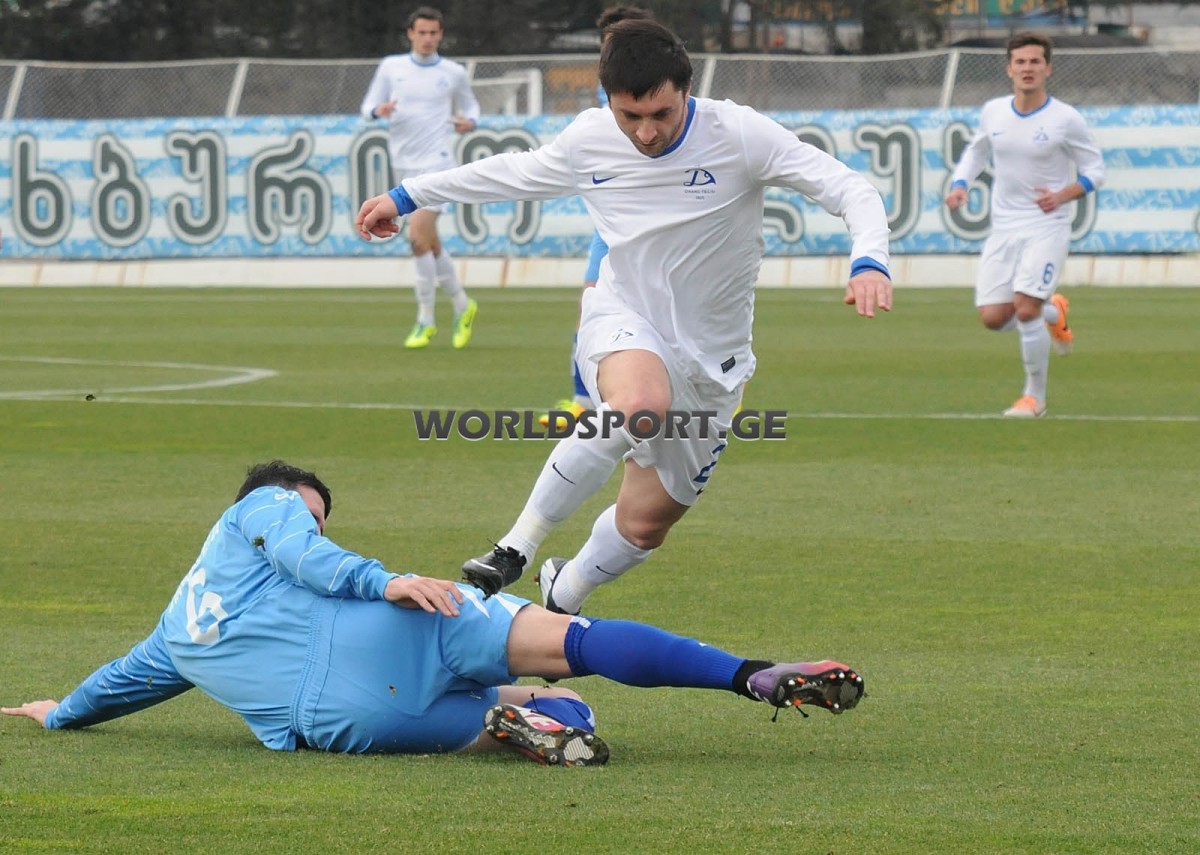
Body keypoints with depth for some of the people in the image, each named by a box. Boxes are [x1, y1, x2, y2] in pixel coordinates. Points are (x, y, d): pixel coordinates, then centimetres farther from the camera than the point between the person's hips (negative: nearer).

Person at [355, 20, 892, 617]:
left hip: (709, 361, 1)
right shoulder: (588, 141, -8)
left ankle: (562, 598, 38)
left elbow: (850, 190, -18)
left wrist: (868, 262, -38)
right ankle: (518, 546, -26)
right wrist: (408, 197, 20)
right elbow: (514, 173, 13)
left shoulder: (739, 135, -18)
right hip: (623, 321, -1)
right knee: (640, 405, -38)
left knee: (645, 524, 6)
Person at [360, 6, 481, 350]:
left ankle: (425, 320, -9)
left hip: (436, 163, -4)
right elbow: (368, 106, 9)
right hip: (403, 165, 4)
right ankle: (462, 305, 29)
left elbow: (469, 105, 18)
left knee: (418, 237, -17)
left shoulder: (454, 73, 3)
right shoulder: (391, 67, 7)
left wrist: (469, 121, -5)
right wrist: (379, 110, -15)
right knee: (430, 244, 10)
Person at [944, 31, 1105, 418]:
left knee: (1025, 309, -18)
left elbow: (1094, 169, -1)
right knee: (993, 317, -3)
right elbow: (976, 151, 22)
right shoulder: (993, 112, 3)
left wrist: (1062, 195, -18)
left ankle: (1034, 397, 1)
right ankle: (1053, 313, 31)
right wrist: (959, 185, 3)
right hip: (1003, 227, 5)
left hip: (1047, 227, -5)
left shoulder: (1066, 119, -9)